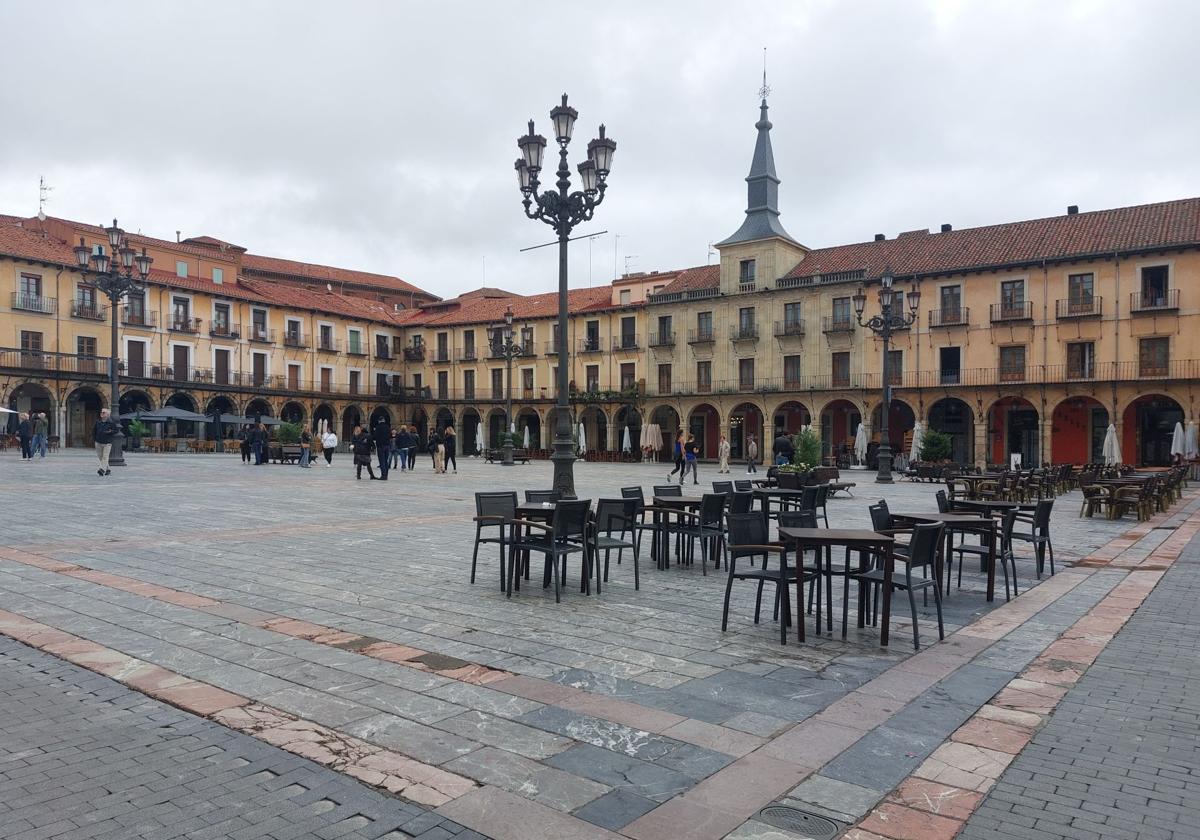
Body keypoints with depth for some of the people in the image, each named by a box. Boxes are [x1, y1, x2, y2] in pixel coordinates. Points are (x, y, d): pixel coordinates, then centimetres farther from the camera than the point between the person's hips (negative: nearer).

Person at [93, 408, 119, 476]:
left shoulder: (111, 422, -3)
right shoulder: (98, 422, 9)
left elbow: (116, 430, -2)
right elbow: (94, 430, 22)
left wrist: (109, 432, -17)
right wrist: (95, 437, 12)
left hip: (107, 443, -5)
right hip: (98, 442, 5)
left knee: (105, 457, -12)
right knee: (100, 457, 9)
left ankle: (102, 469, -20)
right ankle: (107, 469, 21)